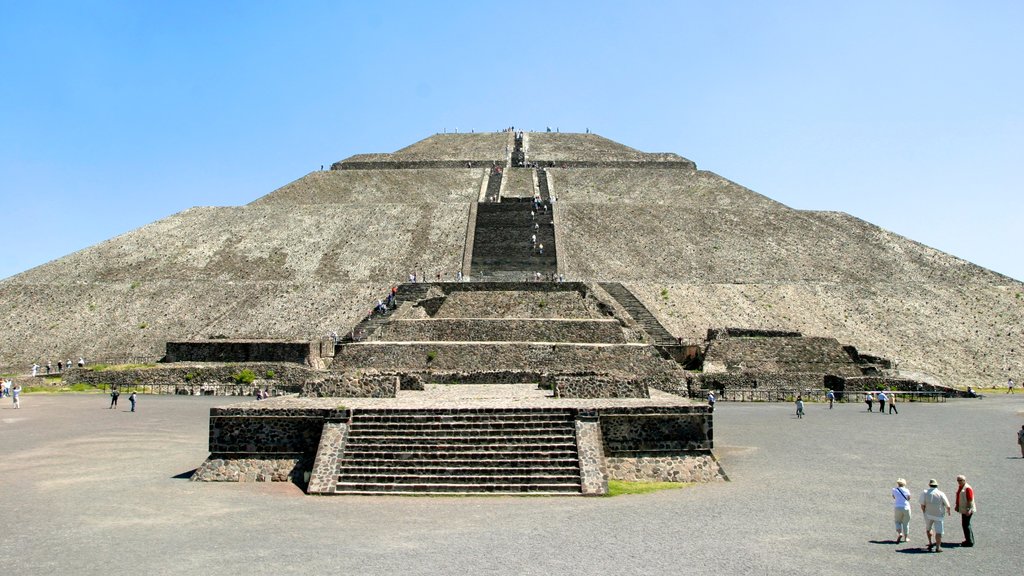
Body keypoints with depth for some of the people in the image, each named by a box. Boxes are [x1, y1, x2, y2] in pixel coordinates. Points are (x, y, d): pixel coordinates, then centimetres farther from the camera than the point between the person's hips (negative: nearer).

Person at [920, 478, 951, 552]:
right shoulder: (941, 494, -8)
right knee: (938, 531, 4)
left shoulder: (925, 493, -5)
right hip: (939, 515, -1)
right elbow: (947, 506, -5)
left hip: (928, 514, 1)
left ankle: (930, 543, 17)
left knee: (928, 529, 23)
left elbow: (922, 505, -8)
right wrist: (948, 511, 17)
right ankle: (938, 547, -1)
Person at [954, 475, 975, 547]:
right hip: (963, 510, 10)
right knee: (964, 525, 15)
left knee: (966, 525, -7)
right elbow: (958, 498, 21)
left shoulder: (967, 488, -17)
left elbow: (970, 500, -21)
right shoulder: (960, 487, 12)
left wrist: (969, 510, -24)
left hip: (967, 510, -10)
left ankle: (970, 542, -1)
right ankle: (968, 540, 25)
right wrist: (957, 506, 20)